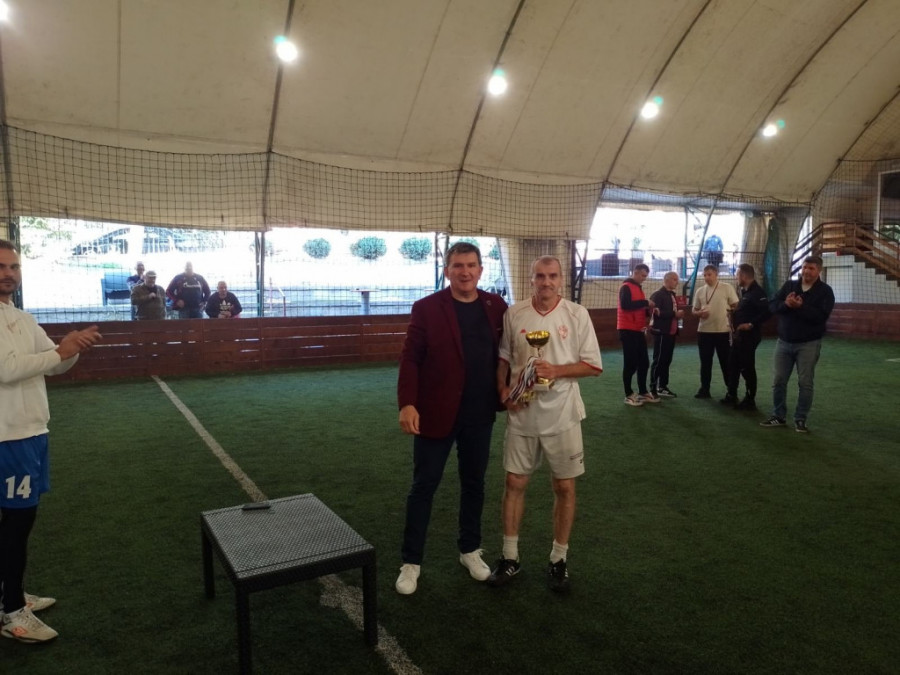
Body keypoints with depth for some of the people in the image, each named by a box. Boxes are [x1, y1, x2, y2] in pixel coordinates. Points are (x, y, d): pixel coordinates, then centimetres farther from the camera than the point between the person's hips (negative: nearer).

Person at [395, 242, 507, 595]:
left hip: (480, 414, 3)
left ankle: (470, 550, 35)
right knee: (424, 486, 7)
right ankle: (411, 561, 21)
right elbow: (410, 359, -10)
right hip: (436, 412, -3)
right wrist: (407, 403, -20)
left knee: (474, 483, 16)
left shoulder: (495, 306, 2)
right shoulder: (426, 308, -8)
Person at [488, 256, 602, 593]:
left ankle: (559, 559, 26)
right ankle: (509, 556, 25)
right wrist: (503, 391, -7)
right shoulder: (513, 314, -1)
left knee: (564, 487, 8)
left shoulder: (577, 314, -5)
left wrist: (557, 370, -18)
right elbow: (503, 358, 8)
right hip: (522, 414, 1)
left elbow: (593, 365, -4)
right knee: (515, 483, 8)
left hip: (561, 414, -1)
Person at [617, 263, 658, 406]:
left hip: (639, 330, 9)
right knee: (630, 363, -5)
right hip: (628, 330, -9)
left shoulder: (638, 288, 18)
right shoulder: (626, 287, -10)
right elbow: (625, 305, -27)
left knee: (644, 362, 11)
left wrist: (649, 309, 3)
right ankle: (629, 395, 3)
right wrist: (645, 302, -21)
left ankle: (643, 393, 20)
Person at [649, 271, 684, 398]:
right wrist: (674, 314, -20)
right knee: (658, 360, -5)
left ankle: (663, 386, 18)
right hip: (661, 332, -9)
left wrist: (678, 314, 2)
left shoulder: (672, 295, 17)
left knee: (666, 360, 11)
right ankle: (654, 388, 1)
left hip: (671, 332, 9)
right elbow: (658, 313, -22)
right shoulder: (658, 295, -11)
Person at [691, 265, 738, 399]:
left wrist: (734, 324, -10)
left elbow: (736, 307, -1)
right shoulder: (700, 291, 8)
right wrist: (699, 313, -9)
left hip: (723, 331, -3)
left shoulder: (727, 288, -3)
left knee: (726, 362, 4)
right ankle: (704, 389, 18)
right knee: (705, 362, 9)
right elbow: (693, 310, 14)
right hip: (704, 331, 3)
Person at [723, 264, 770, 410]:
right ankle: (731, 396, 24)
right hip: (739, 335, 10)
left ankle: (750, 401, 7)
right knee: (733, 365, 15)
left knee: (747, 368, -3)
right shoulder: (745, 292, 14)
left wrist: (751, 324, -24)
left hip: (749, 336, -10)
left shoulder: (757, 292, -17)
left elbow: (767, 311, -26)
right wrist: (735, 313, 5)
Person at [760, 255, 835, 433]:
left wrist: (800, 307, -26)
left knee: (805, 383, 1)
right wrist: (785, 304, -18)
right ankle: (778, 416, 17)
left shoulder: (825, 291, -4)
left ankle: (800, 420, 11)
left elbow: (821, 316, -17)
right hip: (784, 342, 4)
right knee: (778, 381, 6)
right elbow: (772, 305, 1)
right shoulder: (789, 285, 7)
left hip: (808, 344, -3)